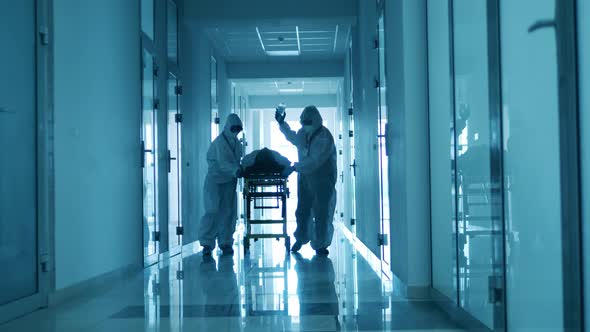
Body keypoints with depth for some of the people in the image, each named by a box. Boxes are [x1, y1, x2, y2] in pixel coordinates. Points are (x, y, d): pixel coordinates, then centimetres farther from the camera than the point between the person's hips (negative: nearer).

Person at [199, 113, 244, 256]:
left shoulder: (237, 143, 9)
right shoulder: (220, 141, -14)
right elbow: (223, 164, -26)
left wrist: (242, 169, -7)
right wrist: (235, 170, -40)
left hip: (229, 181, 6)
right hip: (215, 179, -6)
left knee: (228, 212, 4)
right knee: (213, 211, -11)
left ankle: (225, 243, 12)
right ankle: (207, 243, -6)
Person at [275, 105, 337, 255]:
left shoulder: (325, 137, -19)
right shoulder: (303, 133, 3)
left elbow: (314, 161, -26)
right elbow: (292, 137, 30)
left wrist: (296, 167, -21)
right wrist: (281, 123, 23)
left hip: (322, 180, -6)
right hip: (304, 178, 6)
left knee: (321, 213, 0)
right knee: (302, 210, 13)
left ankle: (320, 245, 11)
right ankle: (301, 238, 31)